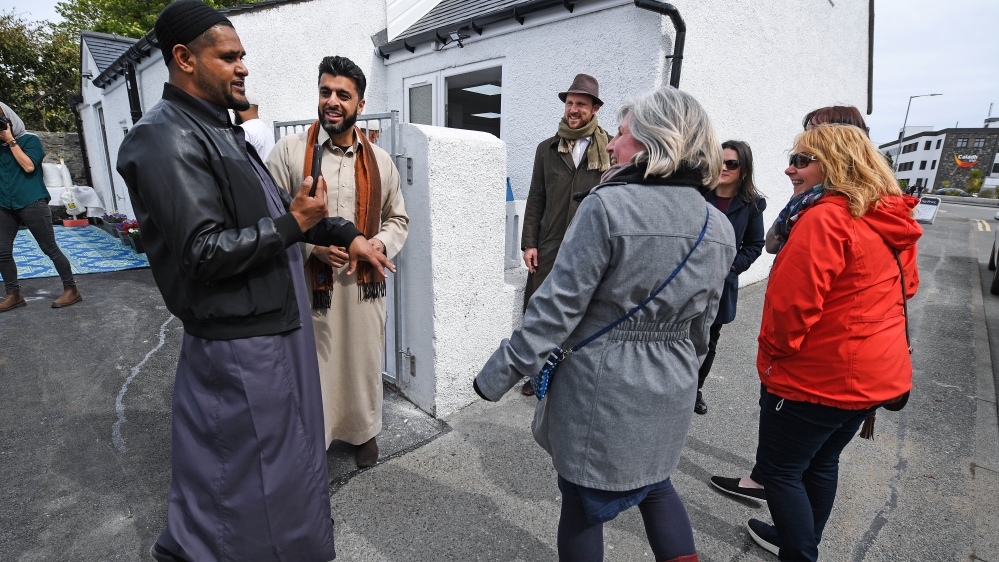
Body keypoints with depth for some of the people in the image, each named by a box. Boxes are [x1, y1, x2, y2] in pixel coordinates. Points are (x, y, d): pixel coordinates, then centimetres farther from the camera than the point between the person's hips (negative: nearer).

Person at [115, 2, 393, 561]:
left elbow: (280, 203, 18)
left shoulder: (223, 132, 13)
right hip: (239, 343, -10)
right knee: (243, 467, 7)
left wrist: (348, 234, 12)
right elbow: (203, 253, -25)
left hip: (276, 323, 10)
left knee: (287, 447, 26)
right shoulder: (168, 141, -18)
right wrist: (293, 225, -21)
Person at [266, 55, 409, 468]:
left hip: (364, 283, 3)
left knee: (363, 361, 16)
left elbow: (398, 218, 13)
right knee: (311, 368, 8)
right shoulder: (289, 152, -4)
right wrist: (311, 246, -18)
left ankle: (364, 430, 40)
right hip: (310, 283, -2)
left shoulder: (379, 160, 6)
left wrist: (381, 243, -6)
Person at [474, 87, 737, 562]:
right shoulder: (720, 229, 2)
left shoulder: (608, 206, -20)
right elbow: (701, 325, 10)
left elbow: (557, 306, -20)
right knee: (654, 484, 30)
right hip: (670, 394, 6)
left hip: (599, 389, -6)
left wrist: (500, 374, -11)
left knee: (583, 504, 17)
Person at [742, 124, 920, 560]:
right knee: (821, 461, 24)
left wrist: (772, 355, -11)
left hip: (817, 379, -9)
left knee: (779, 469, 8)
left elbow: (791, 303, -27)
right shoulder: (894, 223, 6)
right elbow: (906, 286, 18)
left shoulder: (824, 220, -24)